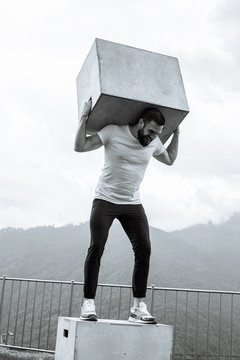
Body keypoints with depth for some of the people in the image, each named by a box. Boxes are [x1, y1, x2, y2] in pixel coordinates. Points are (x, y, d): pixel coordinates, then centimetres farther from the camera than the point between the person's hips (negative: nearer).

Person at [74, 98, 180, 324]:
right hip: (105, 201, -4)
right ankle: (88, 303, -2)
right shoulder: (113, 132, -10)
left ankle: (138, 307, -1)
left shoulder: (154, 143, 5)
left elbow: (170, 159, 25)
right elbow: (80, 146, -12)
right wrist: (84, 118, -15)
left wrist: (176, 132, 21)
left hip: (133, 204, 4)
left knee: (144, 249, -8)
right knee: (96, 248, -13)